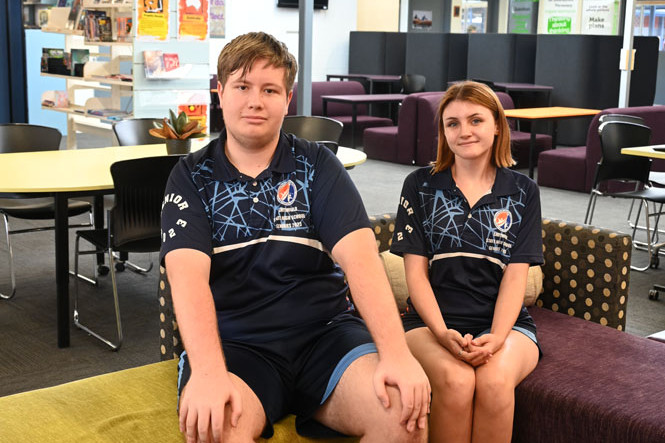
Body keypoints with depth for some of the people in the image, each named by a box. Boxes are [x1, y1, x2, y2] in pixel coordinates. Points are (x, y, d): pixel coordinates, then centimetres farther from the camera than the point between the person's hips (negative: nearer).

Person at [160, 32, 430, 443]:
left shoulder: (317, 165, 7)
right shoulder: (192, 177, 5)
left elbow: (360, 255, -7)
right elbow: (188, 273, -11)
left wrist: (397, 354, -23)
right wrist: (207, 372, -29)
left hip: (326, 333, 2)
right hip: (234, 343, -1)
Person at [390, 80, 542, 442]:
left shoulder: (522, 192, 9)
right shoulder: (421, 185, 7)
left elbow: (516, 275, 1)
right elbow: (416, 270, 1)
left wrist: (497, 337, -16)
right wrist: (443, 333, -15)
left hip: (503, 322, 1)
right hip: (432, 319, 0)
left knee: (495, 381, -31)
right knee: (455, 380, -32)